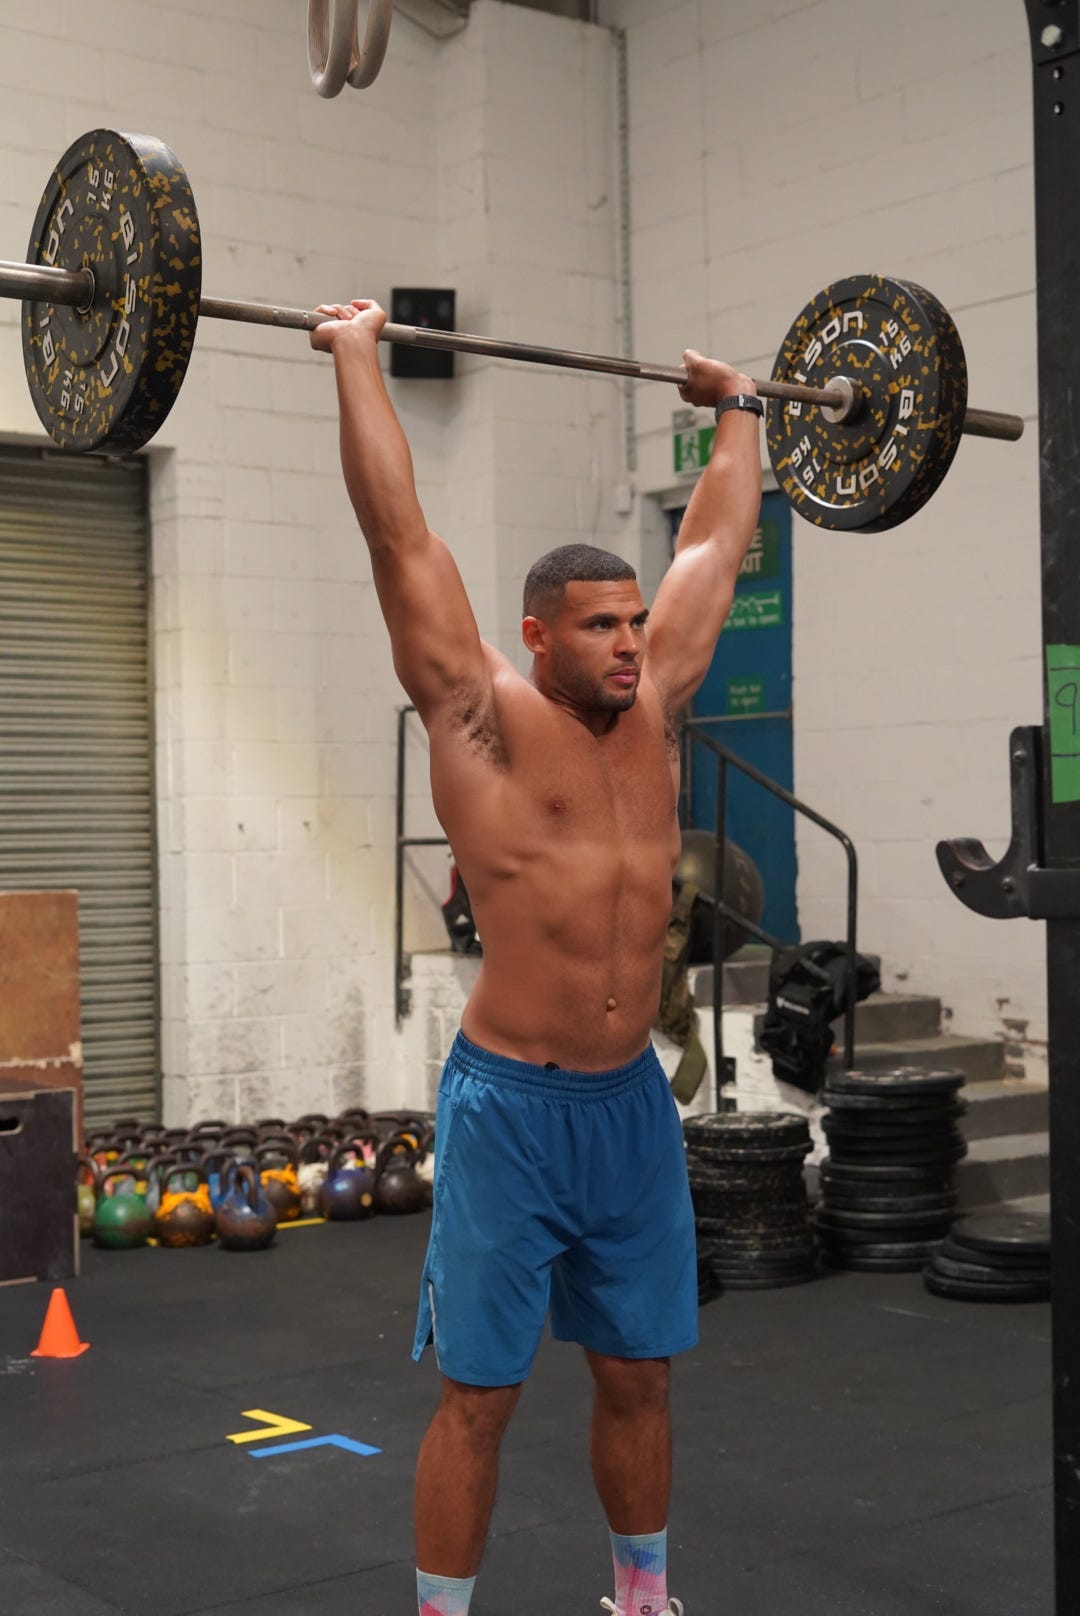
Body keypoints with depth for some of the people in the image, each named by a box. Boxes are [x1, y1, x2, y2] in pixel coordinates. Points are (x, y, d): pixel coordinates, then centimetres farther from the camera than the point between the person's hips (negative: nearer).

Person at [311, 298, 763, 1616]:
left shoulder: (651, 709, 8)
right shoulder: (482, 717, -6)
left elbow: (717, 545, 18)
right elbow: (400, 534, -9)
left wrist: (736, 410, 26)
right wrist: (358, 358, -6)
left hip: (631, 1099, 5)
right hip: (510, 1102, -5)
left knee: (637, 1373, 16)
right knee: (480, 1392, 3)